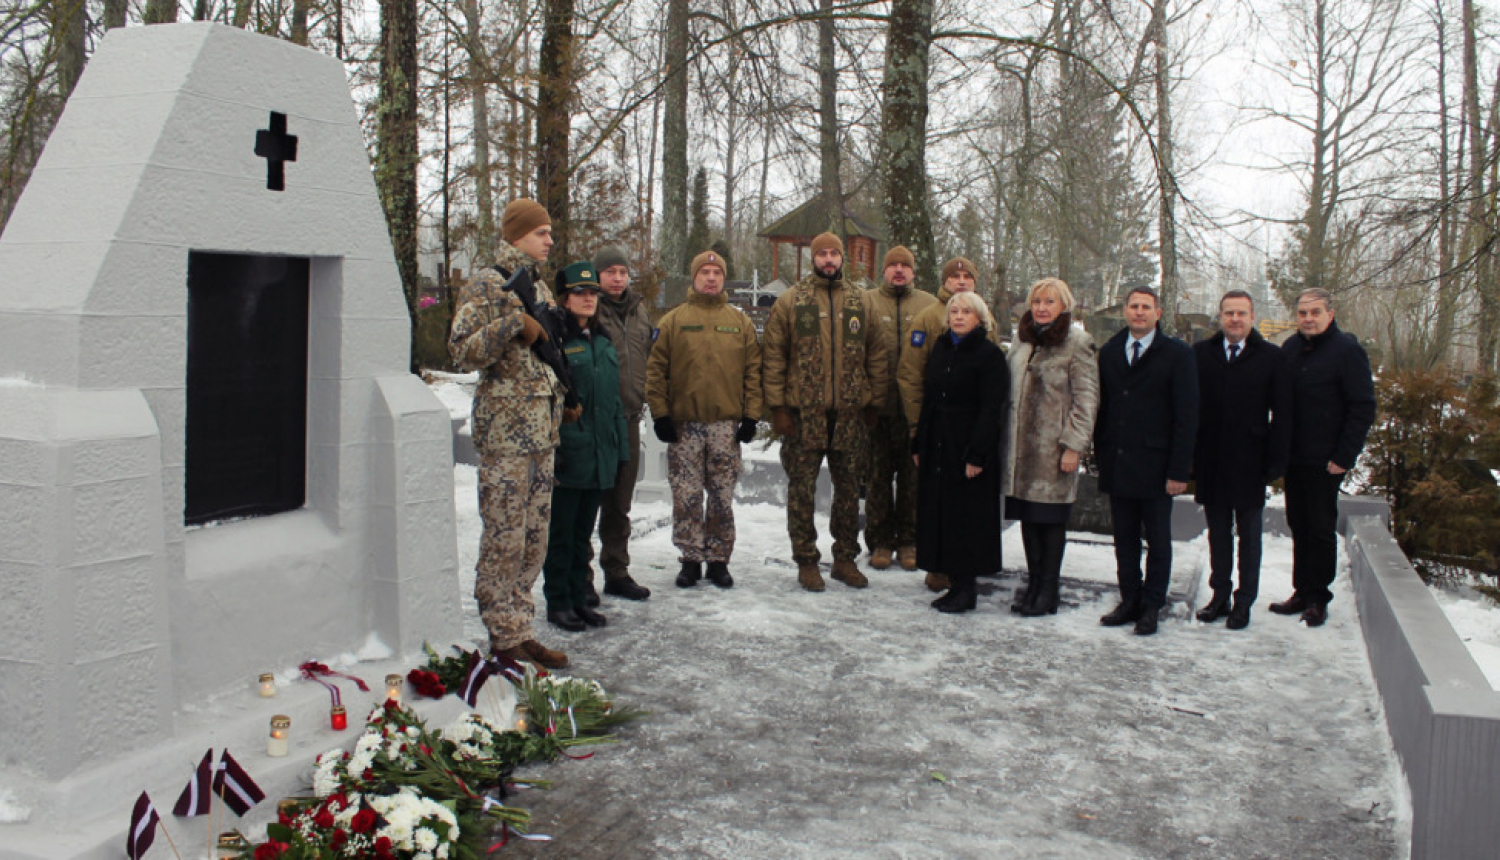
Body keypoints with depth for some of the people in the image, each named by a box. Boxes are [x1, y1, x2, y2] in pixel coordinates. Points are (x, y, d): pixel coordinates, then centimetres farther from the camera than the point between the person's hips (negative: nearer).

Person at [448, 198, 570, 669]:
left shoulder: (539, 286, 18)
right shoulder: (486, 285, -5)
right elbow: (462, 350, -14)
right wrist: (514, 323, -22)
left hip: (542, 427, 8)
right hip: (505, 429, -8)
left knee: (534, 537, 10)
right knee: (504, 538, -5)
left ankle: (519, 631, 19)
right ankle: (504, 640, 2)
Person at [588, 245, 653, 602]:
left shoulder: (640, 311, 13)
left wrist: (644, 398, 16)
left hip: (628, 417, 6)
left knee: (620, 502, 14)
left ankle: (617, 572, 24)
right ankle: (580, 576, 7)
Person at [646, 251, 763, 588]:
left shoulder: (741, 322, 11)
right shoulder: (673, 321, 6)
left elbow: (753, 371, 8)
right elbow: (655, 370, 3)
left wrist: (751, 415, 0)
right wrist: (660, 414, -4)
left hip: (727, 423, 1)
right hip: (684, 424, -1)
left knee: (722, 497, 4)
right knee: (687, 497, 1)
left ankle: (719, 560, 14)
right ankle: (691, 559, 11)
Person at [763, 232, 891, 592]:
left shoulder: (862, 302, 9)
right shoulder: (789, 302, 1)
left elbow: (877, 357, 10)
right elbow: (774, 357, -1)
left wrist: (875, 402, 5)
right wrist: (777, 406, -7)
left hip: (851, 413, 2)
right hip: (804, 413, -2)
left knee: (849, 488, 9)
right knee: (802, 489, 3)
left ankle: (845, 558, 21)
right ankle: (806, 561, 14)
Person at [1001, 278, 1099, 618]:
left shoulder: (1077, 343, -6)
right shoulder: (1023, 340, 13)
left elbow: (1086, 399, -9)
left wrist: (1074, 446, -13)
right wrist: (1007, 438, 9)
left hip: (1053, 447, -6)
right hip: (1022, 446, 6)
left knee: (1051, 518, 0)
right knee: (1028, 516, 9)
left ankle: (1048, 591, 10)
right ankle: (1033, 583, 19)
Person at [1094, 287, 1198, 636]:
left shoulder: (1177, 354, -3)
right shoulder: (1109, 352, 10)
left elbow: (1186, 416, -6)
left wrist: (1179, 470, -12)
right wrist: (1101, 454, 6)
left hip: (1155, 465, -4)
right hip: (1117, 464, 4)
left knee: (1158, 541, 6)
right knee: (1124, 539, 10)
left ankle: (1151, 607, 16)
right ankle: (1130, 601, 21)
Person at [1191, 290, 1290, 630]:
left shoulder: (1271, 357, -2)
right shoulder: (1200, 353, 4)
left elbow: (1281, 413, -2)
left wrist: (1276, 460, -7)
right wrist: (1190, 456, -1)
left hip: (1249, 462, -2)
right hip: (1211, 462, 2)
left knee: (1249, 534, 8)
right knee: (1218, 531, 12)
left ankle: (1243, 602, 17)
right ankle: (1220, 595, 22)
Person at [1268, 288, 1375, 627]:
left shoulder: (1347, 350, -8)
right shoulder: (1290, 348, 9)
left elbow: (1363, 408, -10)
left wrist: (1344, 457, -14)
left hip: (1325, 461, -6)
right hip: (1293, 457, 6)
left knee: (1321, 529, 2)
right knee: (1299, 526, 11)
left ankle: (1318, 598, 12)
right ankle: (1302, 592, 21)